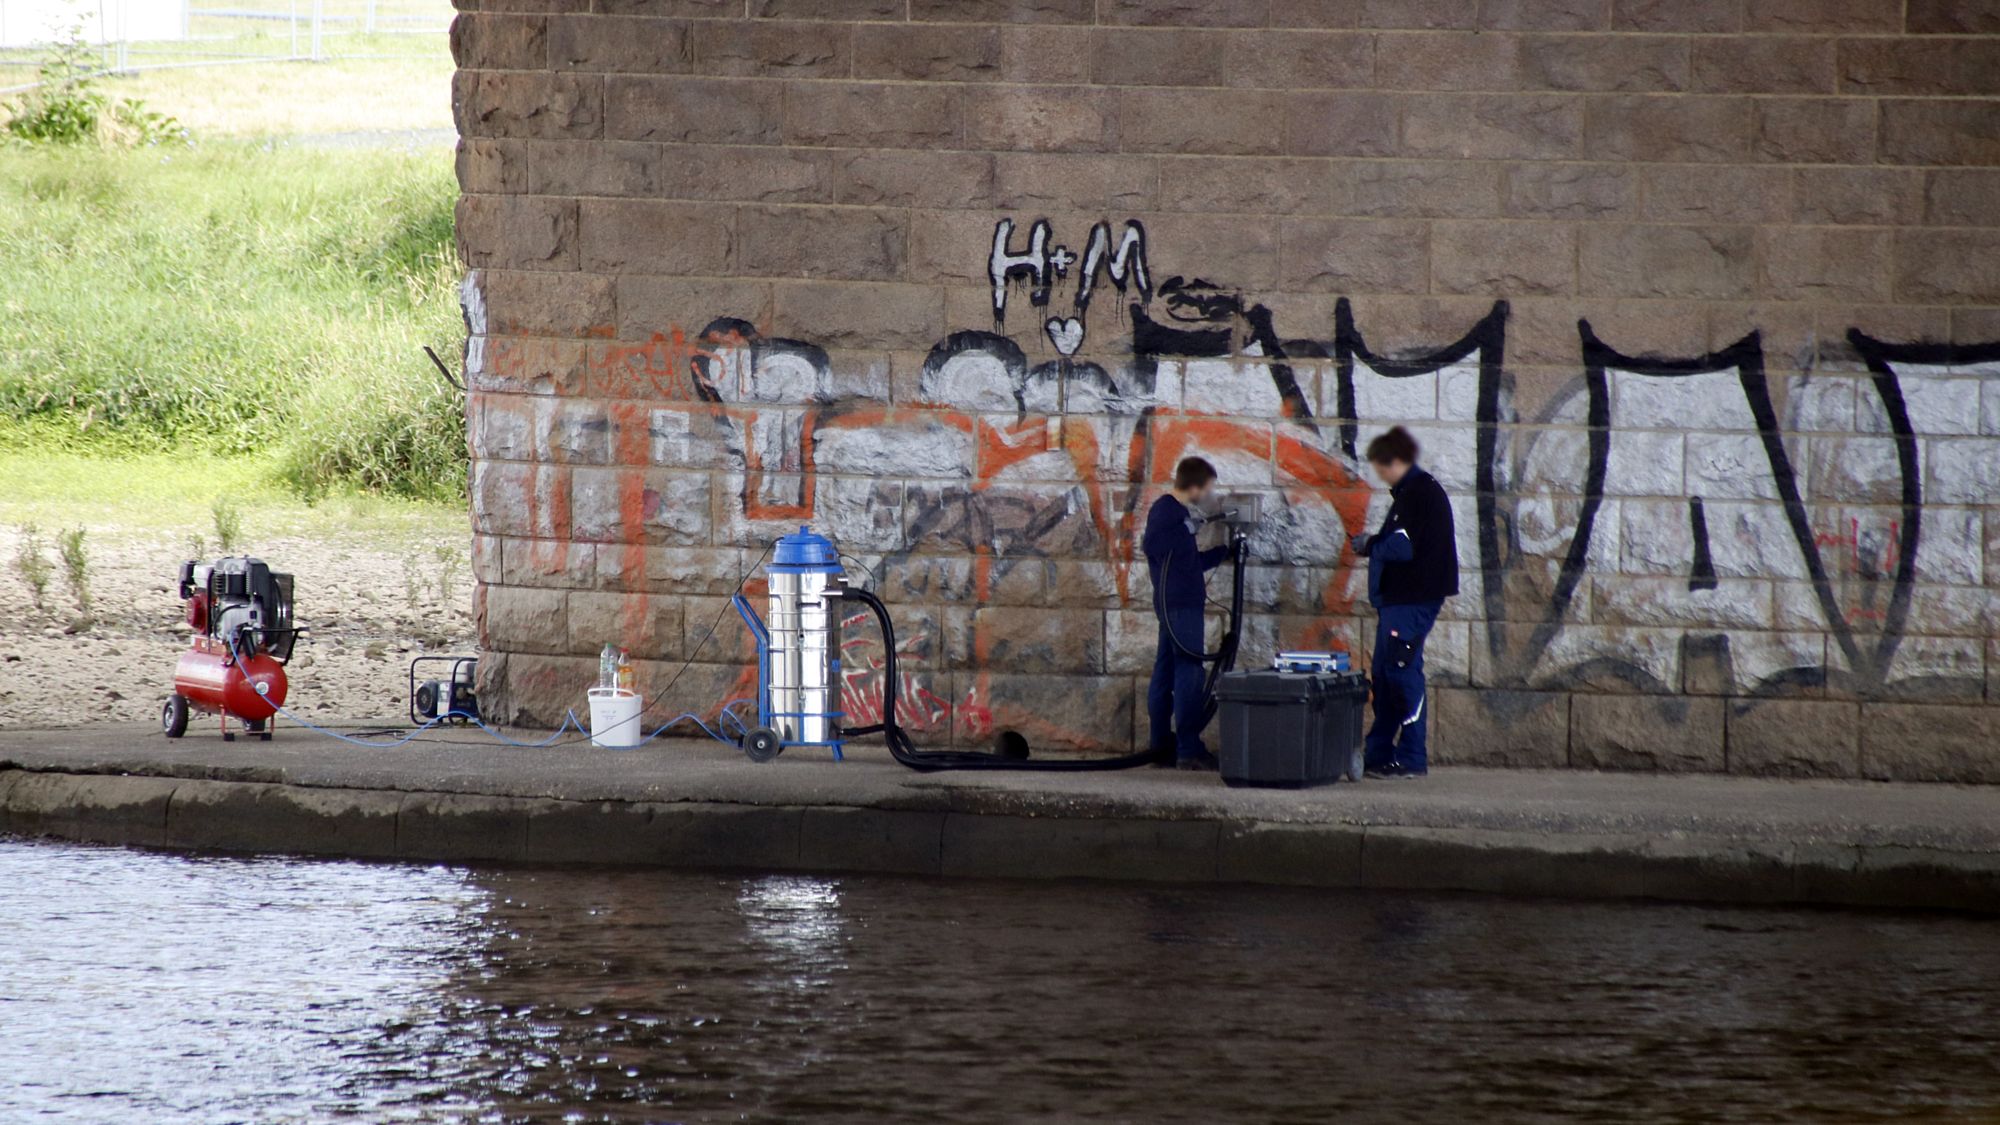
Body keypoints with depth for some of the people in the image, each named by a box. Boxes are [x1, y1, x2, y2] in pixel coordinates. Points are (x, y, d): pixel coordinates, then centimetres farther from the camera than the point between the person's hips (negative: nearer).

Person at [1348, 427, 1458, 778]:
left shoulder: (1416, 493, -15)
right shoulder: (1420, 489, 17)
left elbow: (1401, 547, -21)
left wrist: (1369, 545, -5)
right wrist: (1372, 544, 9)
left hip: (1411, 600, -11)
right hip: (1398, 598, 11)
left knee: (1402, 672, -10)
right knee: (1383, 674, 13)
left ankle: (1412, 759, -9)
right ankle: (1379, 753, 19)